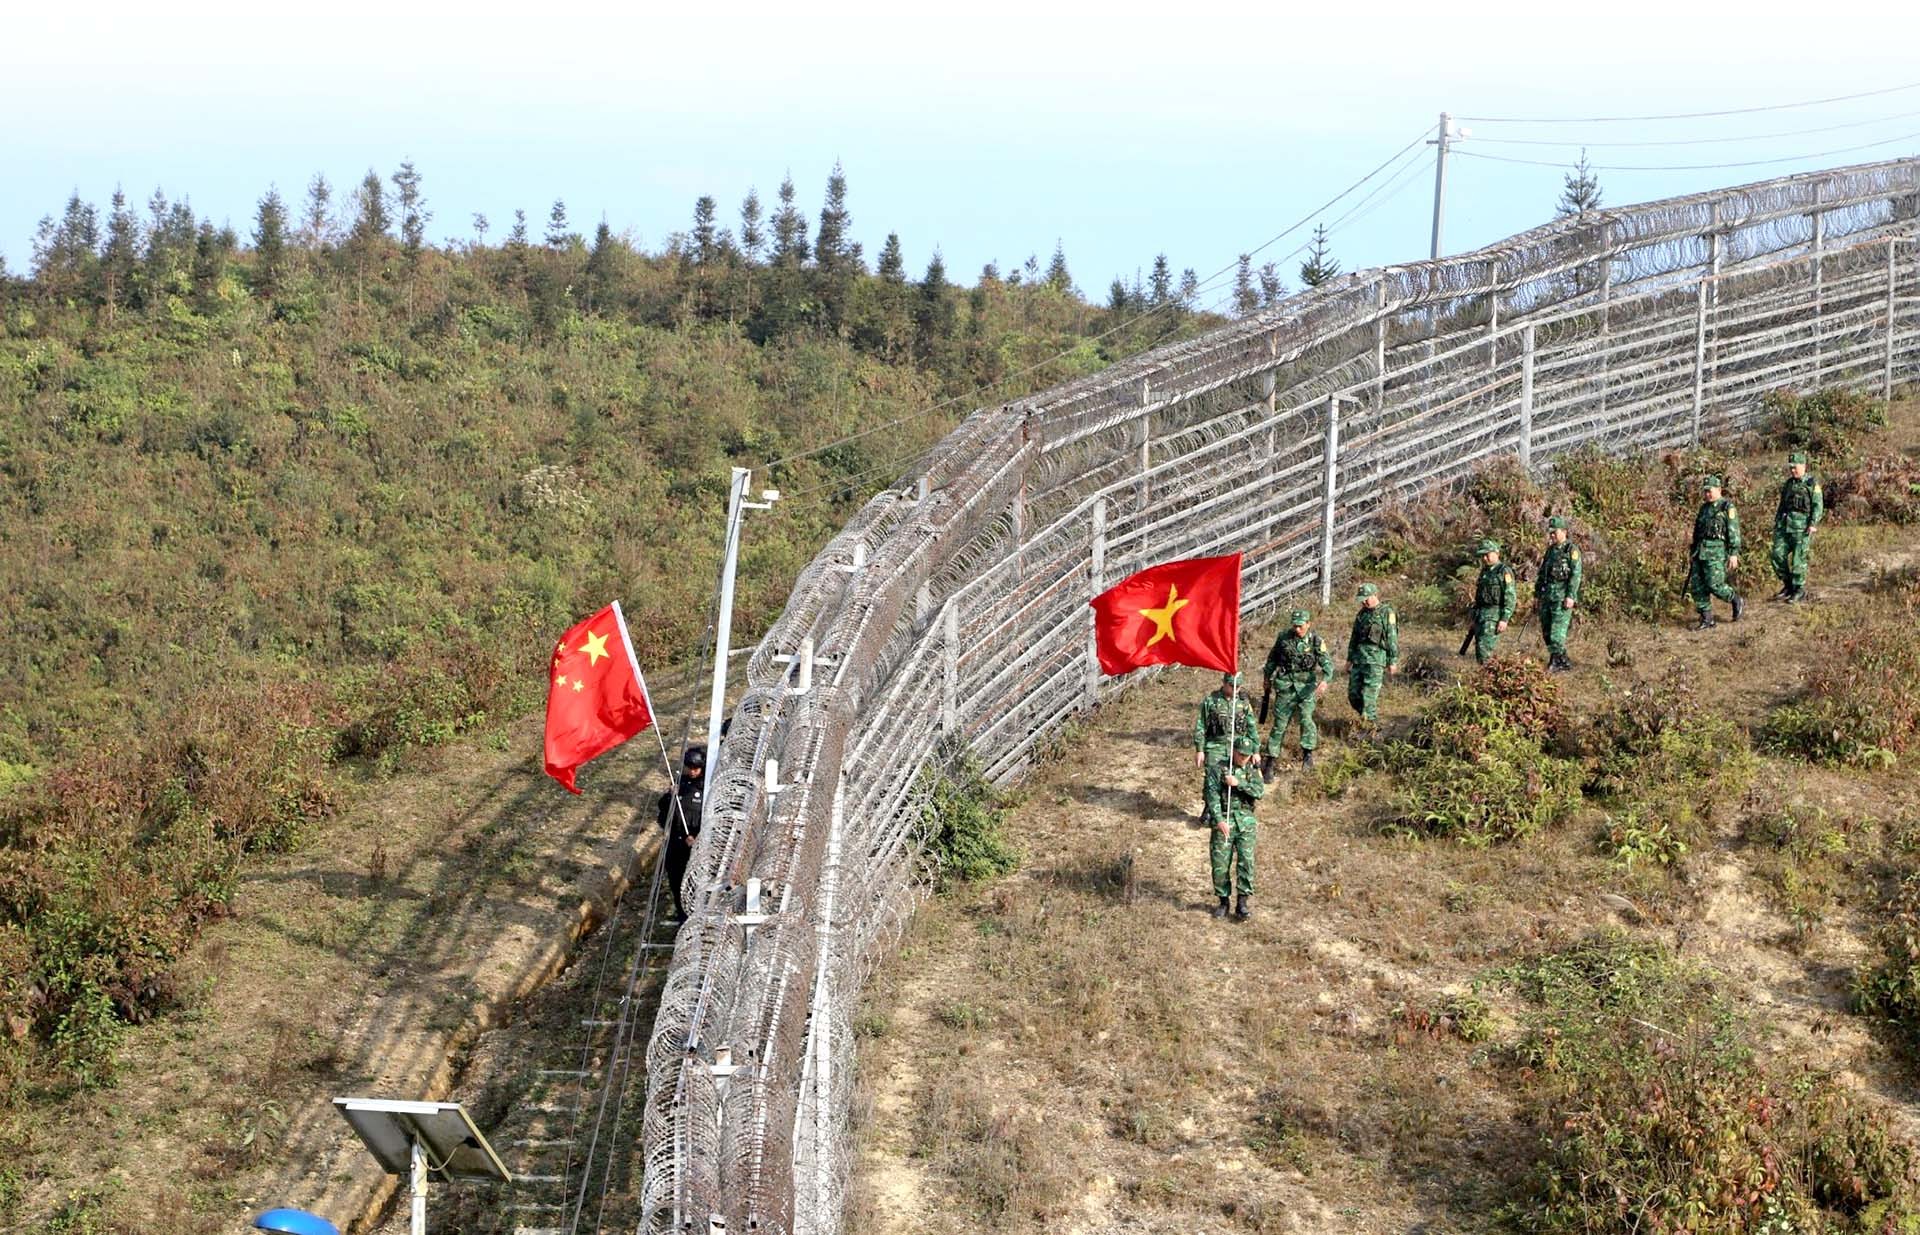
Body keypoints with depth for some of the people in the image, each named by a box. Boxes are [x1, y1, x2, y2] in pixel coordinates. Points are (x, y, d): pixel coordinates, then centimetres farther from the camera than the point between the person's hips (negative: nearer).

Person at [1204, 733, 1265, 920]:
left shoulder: (1252, 772, 14)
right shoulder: (1218, 769, 4)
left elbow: (1260, 792, -4)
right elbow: (1212, 796, -6)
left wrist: (1238, 783, -15)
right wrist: (1219, 820, -17)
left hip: (1246, 822, 1)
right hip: (1223, 821, -1)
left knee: (1246, 860, -11)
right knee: (1220, 864, -1)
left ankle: (1244, 903, -11)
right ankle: (1223, 901, 14)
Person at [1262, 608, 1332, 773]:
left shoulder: (1316, 640, -9)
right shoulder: (1283, 637, -1)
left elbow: (1327, 663, -19)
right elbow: (1272, 659, 15)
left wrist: (1324, 680, -37)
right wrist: (1267, 679, 22)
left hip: (1306, 685, -2)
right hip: (1285, 685, 2)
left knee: (1305, 717, -20)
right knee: (1280, 722, 4)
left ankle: (1308, 753, -6)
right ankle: (1270, 758, 12)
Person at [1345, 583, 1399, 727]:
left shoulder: (1386, 613, -4)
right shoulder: (1361, 614, 16)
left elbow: (1392, 639, -7)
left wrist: (1393, 661, -10)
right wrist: (1349, 659, 19)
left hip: (1376, 660, -7)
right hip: (1359, 659, 7)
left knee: (1369, 695, -10)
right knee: (1353, 694, 5)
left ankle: (1369, 724, -5)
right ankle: (1372, 715, 23)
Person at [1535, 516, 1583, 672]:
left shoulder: (1572, 550, -6)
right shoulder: (1550, 550, 17)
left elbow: (1576, 574, -13)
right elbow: (1541, 574, 21)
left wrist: (1570, 596, -19)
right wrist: (1537, 595, 17)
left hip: (1562, 596, -8)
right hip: (1547, 595, 8)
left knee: (1557, 630, -12)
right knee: (1546, 631, 8)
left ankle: (1561, 662, -7)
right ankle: (1555, 659, 17)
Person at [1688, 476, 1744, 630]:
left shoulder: (1727, 507, -5)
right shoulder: (1704, 508, 17)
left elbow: (1734, 532, -10)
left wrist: (1734, 553, -17)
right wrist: (1692, 552, 21)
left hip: (1716, 552, -7)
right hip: (1700, 552, 7)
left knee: (1714, 585, -14)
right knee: (1696, 586, 0)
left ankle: (1736, 601, 13)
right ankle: (1706, 618, 7)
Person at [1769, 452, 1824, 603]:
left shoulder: (1812, 484, -2)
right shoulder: (1788, 484, 17)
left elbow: (1818, 505, -8)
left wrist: (1813, 524, -17)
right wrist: (1776, 522, 17)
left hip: (1803, 525, -6)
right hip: (1785, 524, 6)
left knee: (1799, 558, -5)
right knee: (1778, 554, -2)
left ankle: (1799, 591, 4)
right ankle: (1788, 585, 11)